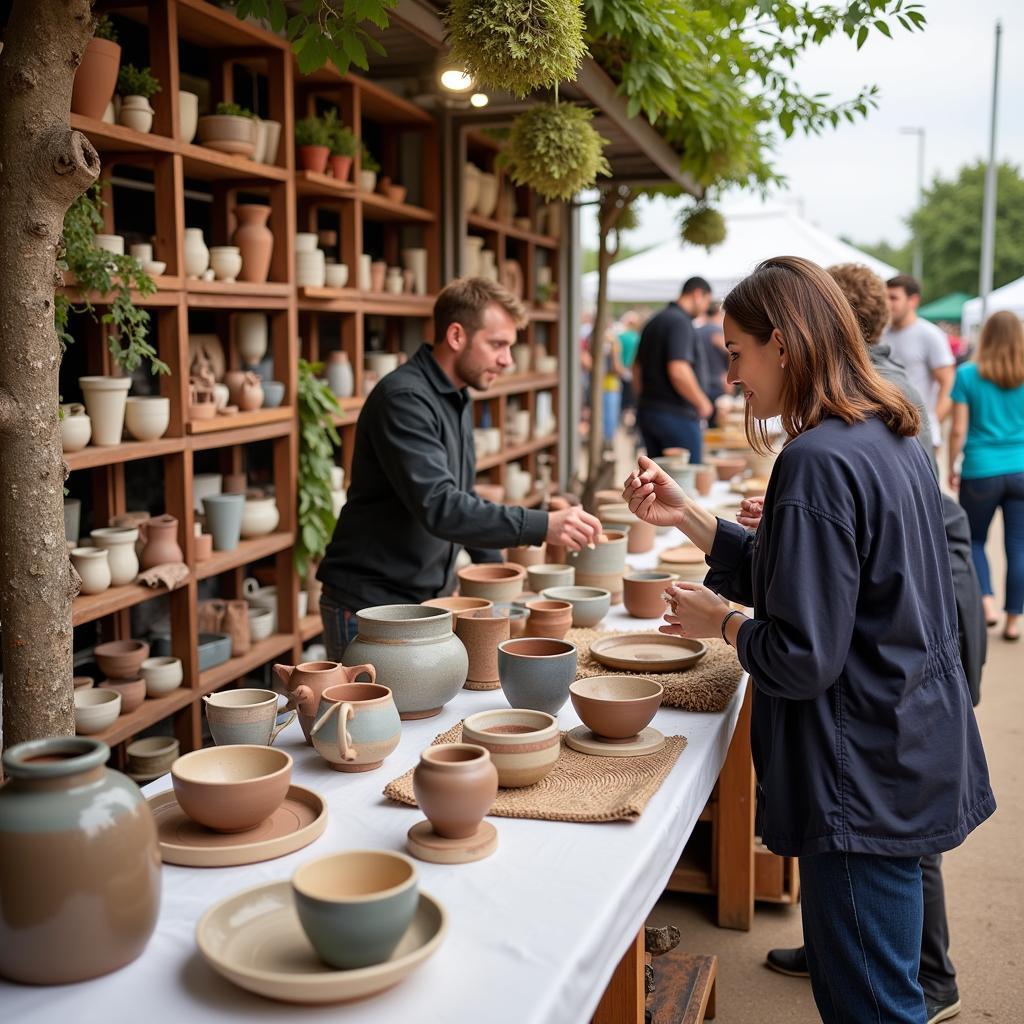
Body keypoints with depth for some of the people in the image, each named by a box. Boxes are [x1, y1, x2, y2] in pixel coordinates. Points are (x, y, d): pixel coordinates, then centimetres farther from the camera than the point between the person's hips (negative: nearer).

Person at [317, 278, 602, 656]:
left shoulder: (457, 399, 11)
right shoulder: (404, 398, -20)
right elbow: (439, 508, -31)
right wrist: (543, 526, -36)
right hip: (371, 606, -9)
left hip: (430, 598, 9)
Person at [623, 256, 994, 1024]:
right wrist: (684, 516, 9)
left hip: (864, 779, -10)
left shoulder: (818, 461, -23)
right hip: (912, 755, 10)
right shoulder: (892, 442, 8)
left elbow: (800, 657, -23)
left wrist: (720, 622, -5)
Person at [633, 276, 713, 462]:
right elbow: (678, 371, -25)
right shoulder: (680, 322, -14)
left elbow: (637, 368, 21)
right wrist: (702, 403, -13)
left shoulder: (653, 322, 15)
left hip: (647, 412, 9)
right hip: (677, 415, -9)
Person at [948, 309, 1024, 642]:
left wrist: (952, 468, 6)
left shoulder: (968, 375, -6)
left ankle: (987, 602, -1)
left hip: (981, 471, -1)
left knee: (975, 540, 16)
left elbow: (958, 430, -5)